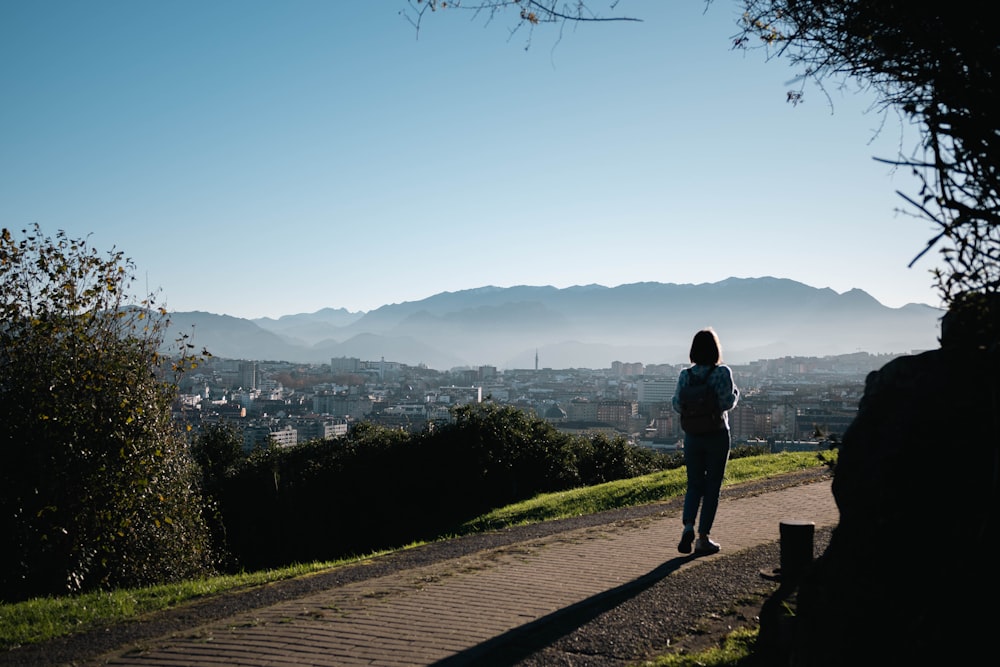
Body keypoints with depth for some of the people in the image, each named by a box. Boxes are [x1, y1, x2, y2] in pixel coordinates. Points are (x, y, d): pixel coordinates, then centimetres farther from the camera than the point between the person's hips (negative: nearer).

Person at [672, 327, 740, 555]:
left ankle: (688, 526, -9)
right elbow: (727, 402, -16)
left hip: (692, 436, 3)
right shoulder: (722, 373, -11)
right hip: (717, 436, -3)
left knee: (694, 484, 13)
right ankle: (703, 538, 8)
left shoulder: (685, 375, -2)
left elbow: (677, 405, -2)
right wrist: (736, 393, 5)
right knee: (712, 487, 7)